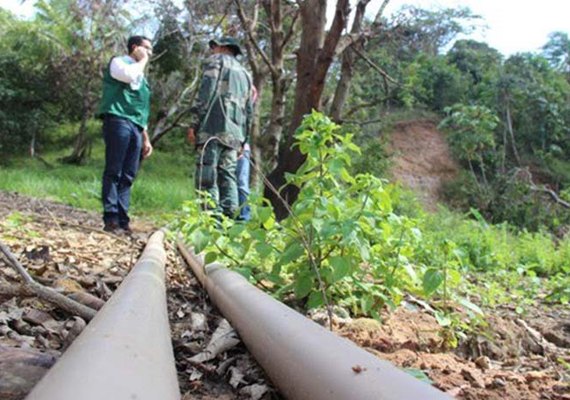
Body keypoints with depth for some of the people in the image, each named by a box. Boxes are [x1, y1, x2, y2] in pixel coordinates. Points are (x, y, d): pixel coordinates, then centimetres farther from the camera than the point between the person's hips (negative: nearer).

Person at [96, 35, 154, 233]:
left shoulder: (141, 76, 30)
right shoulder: (118, 62, 10)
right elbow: (128, 75, -15)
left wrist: (146, 138, 21)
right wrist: (142, 61, 3)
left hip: (135, 127, 7)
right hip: (118, 120, -7)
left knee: (128, 176, 0)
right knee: (113, 171, -11)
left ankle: (122, 219, -2)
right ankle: (111, 217, -14)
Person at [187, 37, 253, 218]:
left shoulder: (217, 60, 10)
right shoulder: (244, 73, 30)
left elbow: (206, 93, -5)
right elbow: (249, 110, 24)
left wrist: (193, 124, -7)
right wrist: (243, 139, 23)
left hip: (214, 129, -7)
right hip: (234, 135, 7)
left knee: (207, 179, -11)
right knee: (227, 178, 5)